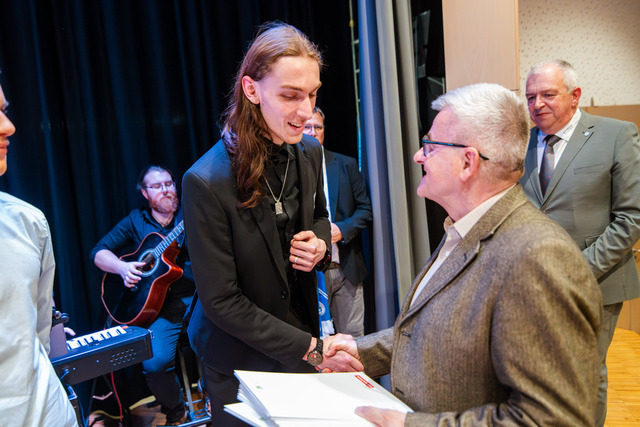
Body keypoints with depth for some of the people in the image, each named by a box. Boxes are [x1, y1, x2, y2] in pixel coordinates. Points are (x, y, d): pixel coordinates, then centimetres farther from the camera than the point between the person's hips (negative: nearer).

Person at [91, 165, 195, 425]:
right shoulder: (136, 221, 13)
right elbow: (99, 252, 11)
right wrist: (122, 267, -9)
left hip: (198, 297, -1)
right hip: (161, 306, 1)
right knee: (155, 362, -21)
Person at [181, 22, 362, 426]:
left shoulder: (310, 152, -6)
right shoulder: (206, 183, -25)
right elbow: (221, 301, -21)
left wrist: (320, 244, -11)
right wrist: (310, 348, -21)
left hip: (306, 338, 5)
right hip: (241, 362, -5)